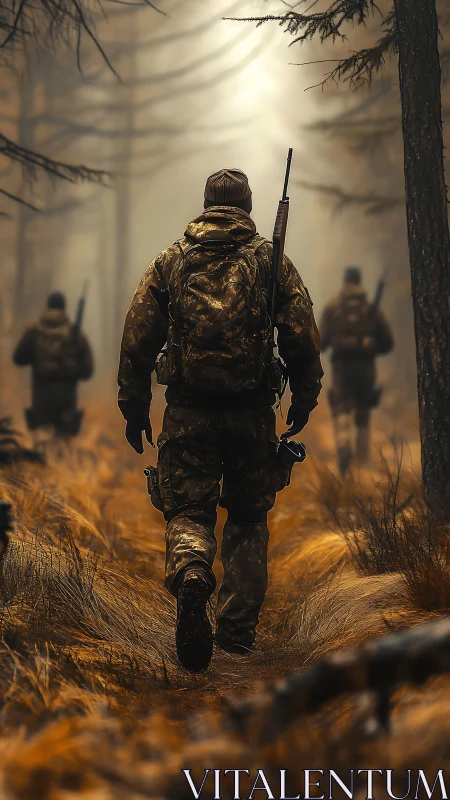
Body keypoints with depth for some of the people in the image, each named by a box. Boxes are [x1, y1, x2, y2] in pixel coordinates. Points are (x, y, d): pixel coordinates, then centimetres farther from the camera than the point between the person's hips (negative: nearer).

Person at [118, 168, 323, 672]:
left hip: (187, 412, 0)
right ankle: (238, 630, 14)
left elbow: (137, 339, 4)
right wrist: (303, 401, 10)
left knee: (187, 511, 4)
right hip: (252, 413, 0)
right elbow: (303, 340, -2)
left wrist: (134, 409, 12)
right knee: (248, 518, 14)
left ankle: (190, 577, -29)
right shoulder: (271, 262, 3)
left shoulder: (170, 262, 6)